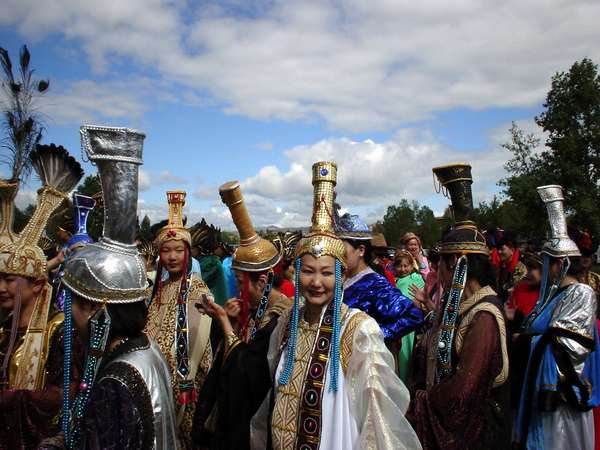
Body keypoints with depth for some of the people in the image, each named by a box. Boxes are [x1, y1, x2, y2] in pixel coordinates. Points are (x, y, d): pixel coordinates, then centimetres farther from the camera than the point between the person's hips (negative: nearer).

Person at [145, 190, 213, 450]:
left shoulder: (196, 288, -14)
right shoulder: (160, 287, 9)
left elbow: (199, 338, -19)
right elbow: (151, 332, 15)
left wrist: (184, 380, -20)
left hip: (180, 378, -6)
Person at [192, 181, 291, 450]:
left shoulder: (280, 316, -23)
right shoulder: (251, 307, 1)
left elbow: (244, 365, -22)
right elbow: (228, 356, 6)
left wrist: (224, 321, -17)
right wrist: (230, 321, -10)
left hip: (254, 411, -7)